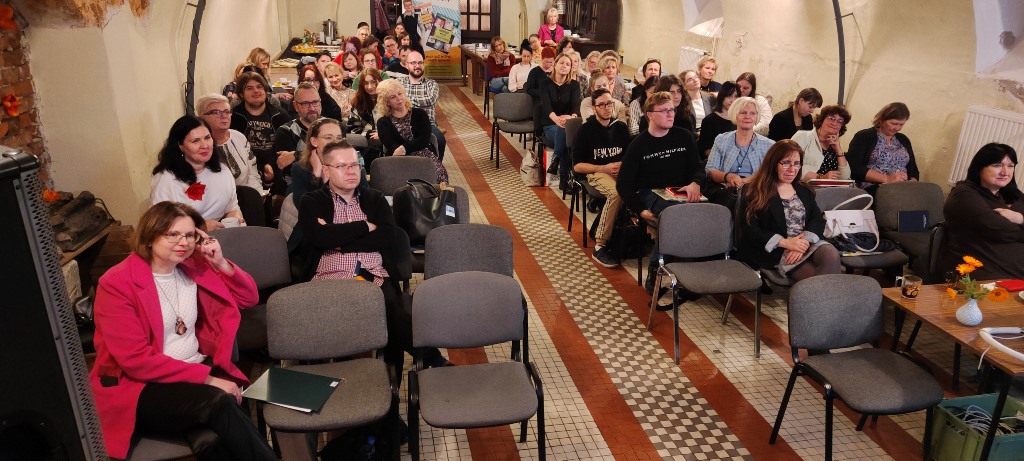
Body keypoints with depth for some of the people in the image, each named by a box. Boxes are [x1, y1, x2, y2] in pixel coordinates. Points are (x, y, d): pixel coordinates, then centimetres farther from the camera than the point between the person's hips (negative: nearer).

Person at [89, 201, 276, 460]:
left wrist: (221, 264, -2)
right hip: (141, 387, -4)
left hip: (199, 371, 4)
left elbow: (249, 298, 15)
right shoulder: (116, 284, -10)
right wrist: (206, 378, -20)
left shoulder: (193, 268, 7)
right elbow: (136, 360, -16)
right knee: (218, 403, -31)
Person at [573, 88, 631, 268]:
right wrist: (605, 168, -12)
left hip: (620, 170, 4)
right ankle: (600, 246, -31)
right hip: (596, 172, -4)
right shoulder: (586, 129, 1)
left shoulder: (621, 127, 14)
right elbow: (577, 166, -1)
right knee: (616, 192, -38)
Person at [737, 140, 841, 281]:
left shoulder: (803, 191, 20)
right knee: (815, 276, -30)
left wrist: (804, 241, -13)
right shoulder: (755, 192, 3)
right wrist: (785, 243, -15)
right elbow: (749, 229, -6)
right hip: (776, 250, -5)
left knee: (832, 255, -28)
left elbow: (818, 219, 8)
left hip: (806, 243, 5)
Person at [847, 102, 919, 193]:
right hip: (872, 189, -6)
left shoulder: (903, 140, 22)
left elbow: (914, 170, 23)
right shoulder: (864, 137, 3)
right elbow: (854, 168, -9)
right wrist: (886, 179, -16)